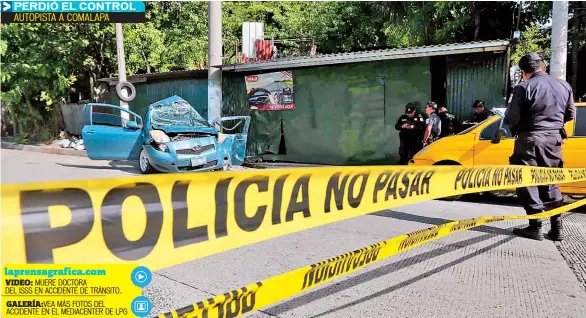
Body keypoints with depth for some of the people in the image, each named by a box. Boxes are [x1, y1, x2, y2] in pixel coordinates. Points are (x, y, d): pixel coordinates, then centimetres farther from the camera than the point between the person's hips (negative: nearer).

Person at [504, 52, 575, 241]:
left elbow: (511, 119, -14)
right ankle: (556, 227, 14)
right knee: (550, 181, 15)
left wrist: (507, 121, 8)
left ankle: (535, 227, 3)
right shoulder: (564, 86, 7)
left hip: (530, 139, -6)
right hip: (555, 139, 6)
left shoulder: (524, 88, -12)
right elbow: (571, 115, 14)